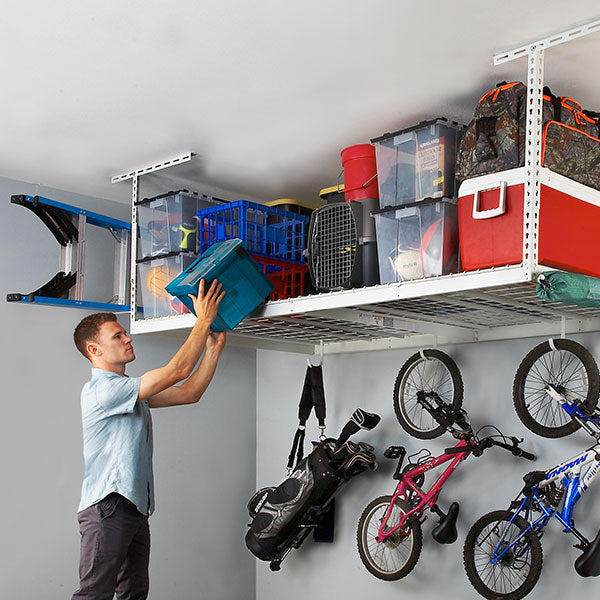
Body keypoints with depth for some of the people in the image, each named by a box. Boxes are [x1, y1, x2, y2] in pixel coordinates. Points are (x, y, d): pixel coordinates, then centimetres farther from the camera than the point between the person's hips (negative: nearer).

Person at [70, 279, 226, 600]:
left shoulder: (132, 392, 19)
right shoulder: (100, 389, -14)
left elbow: (188, 393, 17)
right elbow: (176, 370, -18)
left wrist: (213, 349, 9)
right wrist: (204, 320, -12)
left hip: (135, 508, 10)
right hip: (107, 506, -10)